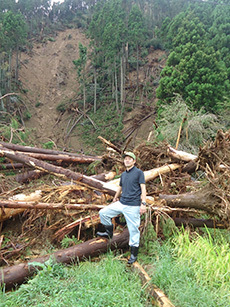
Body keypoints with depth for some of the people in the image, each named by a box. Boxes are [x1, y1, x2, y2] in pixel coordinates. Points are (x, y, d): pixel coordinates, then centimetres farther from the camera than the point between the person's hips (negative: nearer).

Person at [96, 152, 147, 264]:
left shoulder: (139, 172, -4)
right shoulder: (123, 174, 15)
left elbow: (143, 188, -9)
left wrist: (143, 204, -18)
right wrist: (115, 199, 40)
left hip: (133, 206, -7)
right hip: (121, 203, 7)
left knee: (133, 229, -1)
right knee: (103, 213, 4)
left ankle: (134, 254, 13)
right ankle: (109, 232, 24)